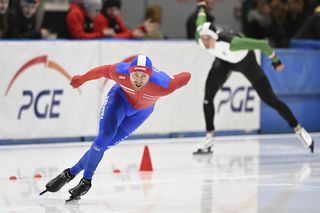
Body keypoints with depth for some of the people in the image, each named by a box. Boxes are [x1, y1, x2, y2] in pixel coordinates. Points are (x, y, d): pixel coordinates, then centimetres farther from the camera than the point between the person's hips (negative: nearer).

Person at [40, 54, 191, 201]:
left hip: (141, 111, 0)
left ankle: (72, 173, 10)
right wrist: (81, 79, 0)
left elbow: (186, 77, -27)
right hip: (120, 97, 0)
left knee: (106, 143, -3)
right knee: (104, 137, -15)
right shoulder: (120, 72, -36)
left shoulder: (162, 85, -41)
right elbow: (103, 70, -15)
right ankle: (86, 181, 3)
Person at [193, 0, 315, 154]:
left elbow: (261, 44, -35)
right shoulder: (200, 38, -29)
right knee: (208, 96, -13)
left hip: (245, 61, -4)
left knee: (270, 100, -1)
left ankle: (299, 130, 16)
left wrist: (275, 61, -19)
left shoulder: (231, 43, -45)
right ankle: (209, 139, 0)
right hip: (224, 61, 4)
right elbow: (201, 19, -6)